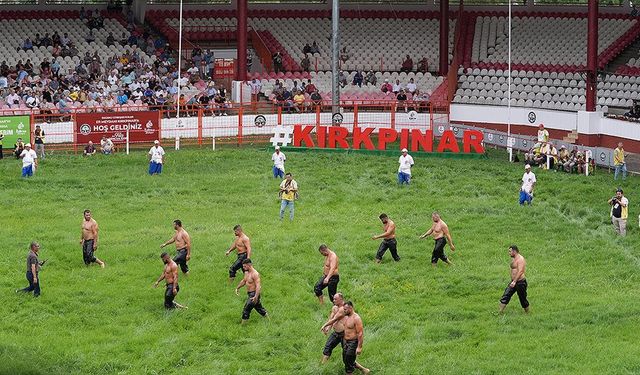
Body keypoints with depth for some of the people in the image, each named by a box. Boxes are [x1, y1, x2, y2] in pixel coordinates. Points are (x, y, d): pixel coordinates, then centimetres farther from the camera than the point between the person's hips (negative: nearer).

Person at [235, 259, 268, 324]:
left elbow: (258, 286, -30)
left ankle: (243, 325, -2)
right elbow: (243, 281, 26)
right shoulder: (246, 272, 7)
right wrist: (237, 288, 25)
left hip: (254, 294, -10)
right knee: (259, 308, 22)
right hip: (250, 294, 10)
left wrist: (256, 297, -40)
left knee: (246, 310, -9)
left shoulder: (255, 274, -23)